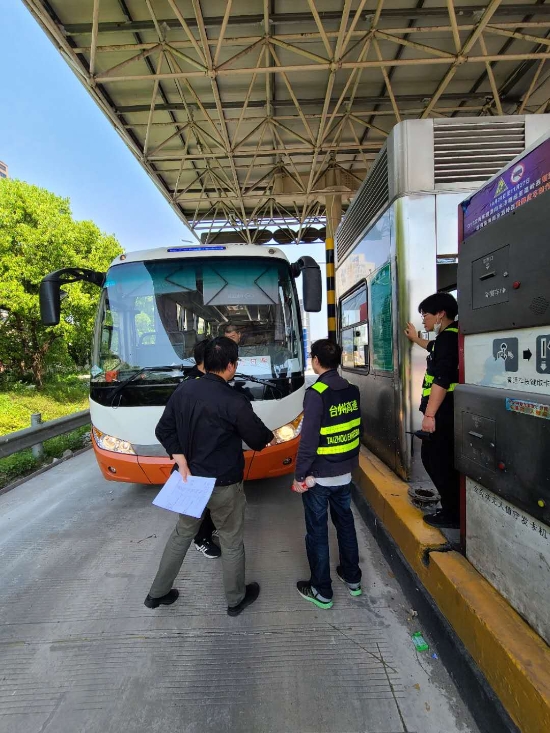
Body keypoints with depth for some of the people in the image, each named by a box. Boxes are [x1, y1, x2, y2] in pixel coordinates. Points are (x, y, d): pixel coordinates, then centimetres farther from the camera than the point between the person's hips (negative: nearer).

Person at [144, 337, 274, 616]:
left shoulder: (183, 390, -5)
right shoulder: (234, 402, -23)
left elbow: (164, 431, 0)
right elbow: (258, 440, -10)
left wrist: (182, 463, -5)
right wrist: (270, 435, 12)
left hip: (191, 479, 6)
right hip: (224, 485, -5)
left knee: (182, 534, 26)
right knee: (232, 543, 16)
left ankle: (157, 593, 41)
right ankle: (236, 599, 37)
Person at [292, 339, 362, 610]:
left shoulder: (316, 393, -22)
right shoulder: (352, 390, 0)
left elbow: (308, 440, -22)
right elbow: (358, 430, 9)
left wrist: (299, 475, -13)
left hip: (319, 475, -7)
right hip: (345, 472, 7)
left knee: (317, 531, 10)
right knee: (345, 522, 23)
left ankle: (322, 591, 25)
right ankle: (352, 578, 39)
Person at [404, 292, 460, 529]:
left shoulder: (448, 336, -16)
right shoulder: (448, 337, 16)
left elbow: (442, 379, -24)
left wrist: (429, 413, -24)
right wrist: (416, 339, 50)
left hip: (443, 412, -11)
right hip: (446, 411, 11)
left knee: (436, 460, -3)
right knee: (444, 461, 17)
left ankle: (453, 514, 9)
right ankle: (453, 508, 28)